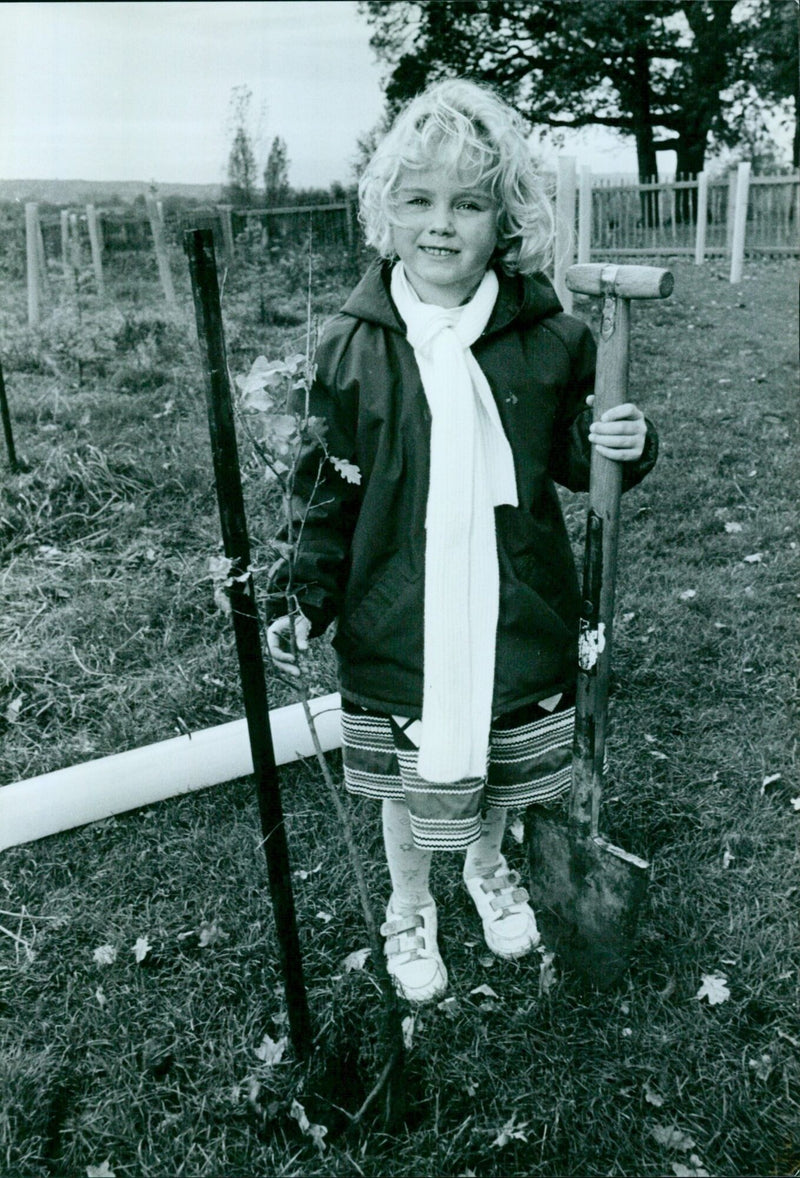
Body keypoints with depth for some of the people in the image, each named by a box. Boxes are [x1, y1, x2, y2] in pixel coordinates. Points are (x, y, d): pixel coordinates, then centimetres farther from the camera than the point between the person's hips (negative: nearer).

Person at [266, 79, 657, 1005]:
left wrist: (621, 446, -15)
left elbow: (572, 459, 7)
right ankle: (408, 909, 47)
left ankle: (489, 869, 56)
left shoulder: (548, 337, -6)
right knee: (410, 787, 16)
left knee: (501, 777, 22)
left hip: (518, 616, 2)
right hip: (398, 625, -1)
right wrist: (306, 600, -7)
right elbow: (328, 491, 0)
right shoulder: (353, 346, -8)